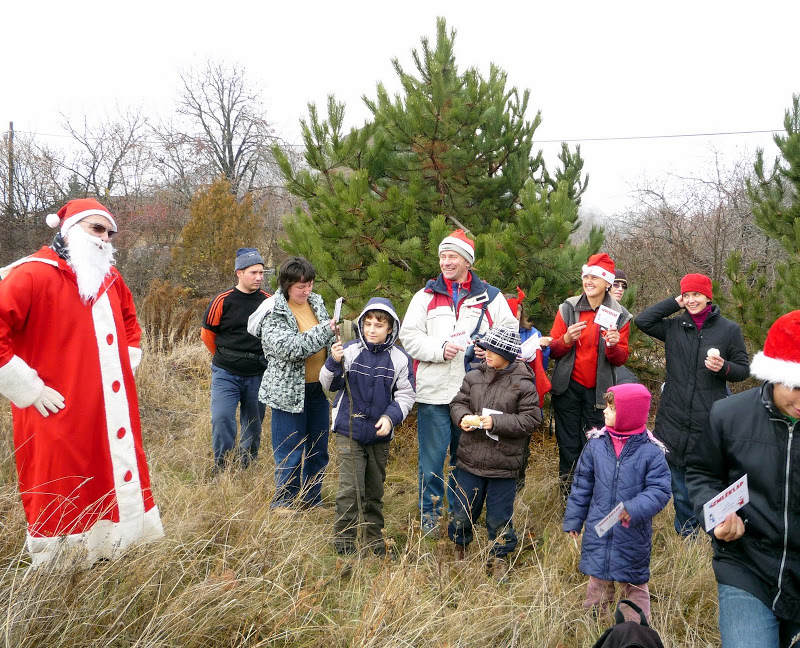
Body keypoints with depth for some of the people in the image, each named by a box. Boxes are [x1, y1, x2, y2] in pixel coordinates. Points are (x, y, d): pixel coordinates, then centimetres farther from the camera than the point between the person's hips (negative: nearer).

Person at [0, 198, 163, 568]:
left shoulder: (109, 277, 11)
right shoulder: (32, 274, -13)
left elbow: (128, 320, 28)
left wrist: (128, 365, 15)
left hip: (110, 416, 8)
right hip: (59, 418, -7)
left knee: (120, 479, 15)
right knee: (60, 500, 2)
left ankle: (111, 552, 31)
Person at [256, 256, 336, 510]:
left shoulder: (316, 302, 6)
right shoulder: (273, 313, -14)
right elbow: (289, 347, -27)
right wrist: (325, 330, -26)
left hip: (318, 387, 7)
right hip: (289, 391, -6)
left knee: (318, 450, 14)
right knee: (291, 451, 0)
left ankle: (311, 501, 28)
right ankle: (283, 504, 15)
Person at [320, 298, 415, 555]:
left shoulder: (399, 359, -3)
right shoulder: (350, 351, -7)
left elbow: (406, 395, 2)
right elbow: (329, 384, -4)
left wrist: (391, 416, -14)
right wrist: (334, 363, -23)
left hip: (380, 435, 2)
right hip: (349, 432, -2)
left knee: (375, 491, 16)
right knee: (350, 489, -8)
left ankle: (375, 539, 32)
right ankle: (343, 542, 8)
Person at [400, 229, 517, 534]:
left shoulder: (490, 297, 7)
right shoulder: (426, 296, 7)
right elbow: (409, 337, 0)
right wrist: (439, 348, -14)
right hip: (434, 392, 0)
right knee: (432, 455, 5)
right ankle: (430, 512, 21)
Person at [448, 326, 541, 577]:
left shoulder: (523, 384, -9)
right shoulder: (474, 377, 2)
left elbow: (531, 418, -12)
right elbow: (458, 403, 8)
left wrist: (497, 422, -19)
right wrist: (463, 417, -14)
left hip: (503, 465, -3)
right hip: (470, 460, 3)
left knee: (499, 516, 9)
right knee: (462, 511, 16)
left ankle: (499, 556, 30)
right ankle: (458, 547, 40)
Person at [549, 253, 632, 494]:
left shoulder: (619, 316, 1)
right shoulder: (568, 308, 0)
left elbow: (621, 359, -1)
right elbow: (553, 351, 0)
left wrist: (613, 346, -23)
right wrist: (566, 339, -21)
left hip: (598, 390, 0)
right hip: (568, 388, 0)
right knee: (568, 446, 6)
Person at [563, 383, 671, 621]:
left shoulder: (651, 451, -13)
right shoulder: (596, 444, -3)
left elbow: (660, 490, -15)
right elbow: (582, 485, 4)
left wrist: (635, 509, -30)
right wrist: (573, 519, 7)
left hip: (633, 535, -3)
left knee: (635, 584, 13)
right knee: (597, 580, 17)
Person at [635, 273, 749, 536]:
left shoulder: (729, 329, 1)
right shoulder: (674, 327, 6)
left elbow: (744, 369, 4)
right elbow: (642, 320, -3)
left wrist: (723, 367, -17)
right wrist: (674, 303, -2)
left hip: (709, 419, -2)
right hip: (674, 416, 2)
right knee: (678, 477, 10)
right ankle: (686, 532, 26)